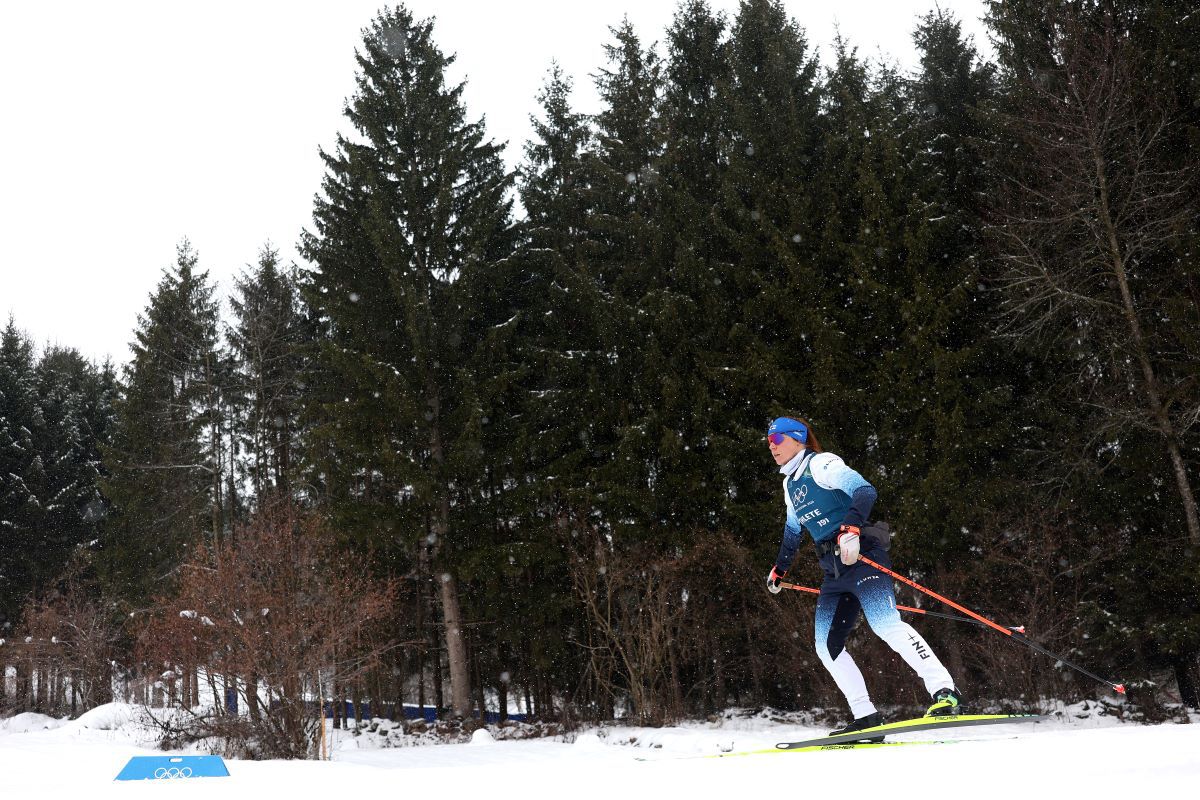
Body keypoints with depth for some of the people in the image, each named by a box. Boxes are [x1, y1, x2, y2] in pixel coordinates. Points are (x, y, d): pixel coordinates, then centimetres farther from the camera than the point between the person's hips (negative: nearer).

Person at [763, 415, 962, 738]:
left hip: (861, 556, -9)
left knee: (886, 624, -26)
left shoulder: (820, 463, -4)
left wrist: (851, 528, -35)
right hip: (834, 573, 9)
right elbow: (794, 529, 38)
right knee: (827, 645, 1)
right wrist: (780, 568, 47)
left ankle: (945, 693, -27)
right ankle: (867, 719, 1)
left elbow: (864, 491, -19)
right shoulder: (790, 483, 22)